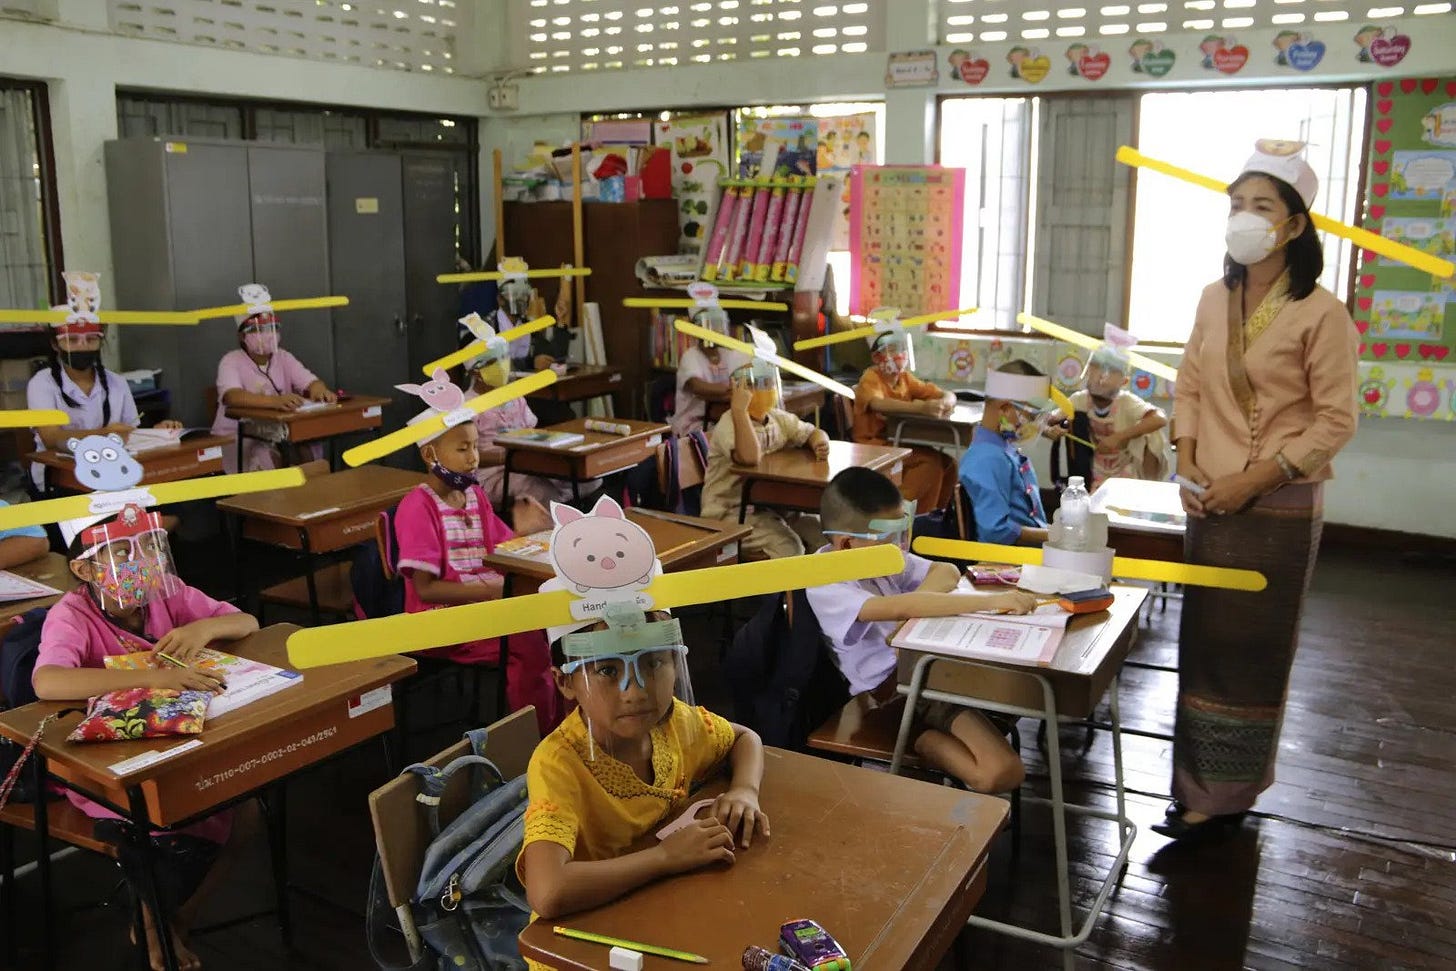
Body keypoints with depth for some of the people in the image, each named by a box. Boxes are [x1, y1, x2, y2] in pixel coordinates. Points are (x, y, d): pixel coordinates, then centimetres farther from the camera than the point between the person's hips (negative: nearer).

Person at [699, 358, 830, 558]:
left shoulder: (779, 418, 6)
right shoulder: (728, 424, -19)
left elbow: (814, 433, 19)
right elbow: (749, 457, -38)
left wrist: (820, 444, -6)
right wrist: (739, 409, -36)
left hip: (769, 506, 8)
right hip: (730, 512, -8)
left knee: (824, 534, -3)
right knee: (789, 548, -25)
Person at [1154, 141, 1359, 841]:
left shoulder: (1320, 313, -12)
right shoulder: (1215, 299, 5)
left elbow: (1336, 421, -12)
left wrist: (1255, 480, -17)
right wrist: (1187, 464, -2)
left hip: (1279, 507, -5)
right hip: (1211, 500, 5)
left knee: (1254, 651, 5)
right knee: (1203, 645, 10)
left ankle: (1227, 795, 19)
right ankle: (1201, 789, 24)